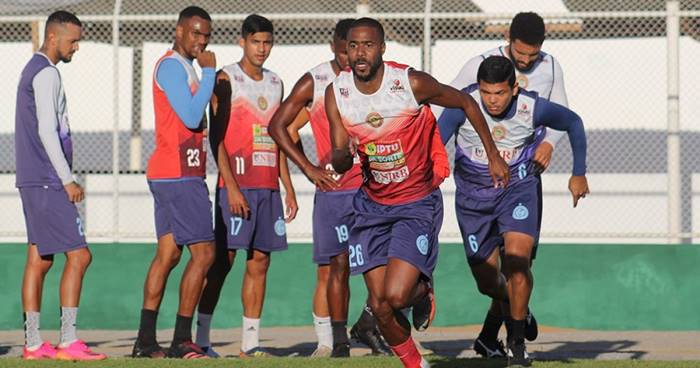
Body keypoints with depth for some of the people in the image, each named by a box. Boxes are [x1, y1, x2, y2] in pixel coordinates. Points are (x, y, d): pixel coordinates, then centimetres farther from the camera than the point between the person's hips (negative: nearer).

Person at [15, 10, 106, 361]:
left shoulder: (33, 70, 19)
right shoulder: (46, 73, -12)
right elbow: (47, 132, -19)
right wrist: (68, 180, -17)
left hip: (33, 182, 10)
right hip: (48, 182, -10)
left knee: (39, 259, 9)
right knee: (78, 255, -10)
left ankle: (33, 344, 8)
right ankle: (68, 342, -12)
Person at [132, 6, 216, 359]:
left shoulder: (182, 66, 20)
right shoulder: (172, 65, -12)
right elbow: (191, 117, -20)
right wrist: (208, 72, -15)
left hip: (168, 174, 10)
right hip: (179, 176, -10)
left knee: (169, 253, 9)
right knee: (203, 253, -9)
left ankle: (146, 340, 9)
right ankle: (181, 340, -8)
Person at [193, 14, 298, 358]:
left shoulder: (275, 83, 16)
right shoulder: (226, 79, -3)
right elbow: (216, 136, -9)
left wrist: (288, 187, 15)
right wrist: (231, 186, -16)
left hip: (268, 186, 6)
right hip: (236, 185, -6)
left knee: (260, 262, 4)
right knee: (223, 259, -7)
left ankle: (249, 341, 6)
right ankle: (201, 337, -3)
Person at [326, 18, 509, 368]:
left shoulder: (411, 83, -18)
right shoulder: (337, 93, -7)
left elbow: (466, 103, -1)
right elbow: (339, 165, -2)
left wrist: (493, 157, 3)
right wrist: (344, 154, -27)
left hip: (417, 203, -4)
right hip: (372, 204, 4)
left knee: (396, 295, -19)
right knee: (379, 305, 2)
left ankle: (423, 290, 18)